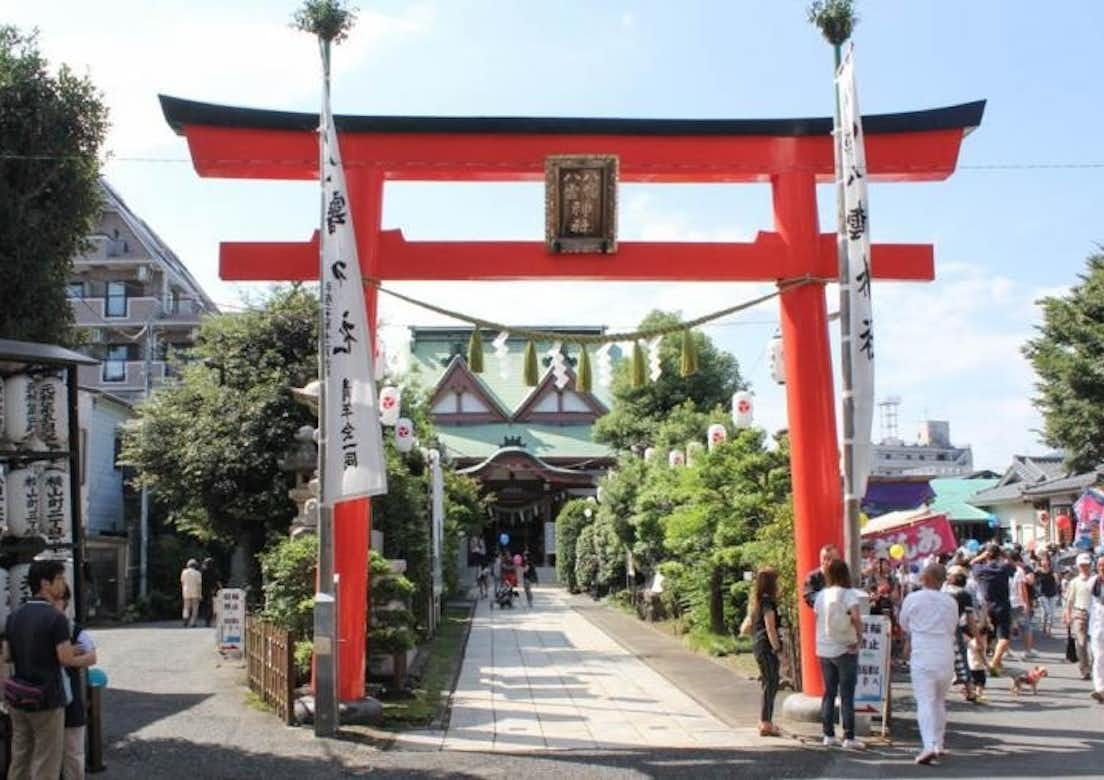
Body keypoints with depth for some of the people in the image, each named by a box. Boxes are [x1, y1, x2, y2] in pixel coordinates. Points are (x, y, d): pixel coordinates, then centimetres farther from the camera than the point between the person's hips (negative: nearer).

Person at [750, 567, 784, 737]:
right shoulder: (768, 602, -14)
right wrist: (778, 650, -17)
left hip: (758, 646, 10)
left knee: (769, 684, 16)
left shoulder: (758, 601, 14)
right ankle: (765, 724, -5)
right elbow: (770, 629, -19)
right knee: (771, 685, -5)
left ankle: (765, 722, 23)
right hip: (767, 647, -10)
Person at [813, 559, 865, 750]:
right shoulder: (848, 594, -11)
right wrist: (858, 637, -12)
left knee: (829, 693, 12)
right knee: (847, 695, 0)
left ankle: (828, 735, 14)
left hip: (824, 650, 5)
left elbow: (818, 621, 3)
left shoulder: (820, 596, 4)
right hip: (845, 650, -4)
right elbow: (856, 618, -24)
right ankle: (849, 737, 0)